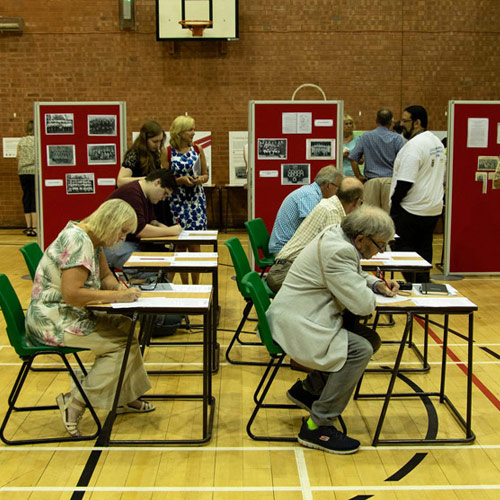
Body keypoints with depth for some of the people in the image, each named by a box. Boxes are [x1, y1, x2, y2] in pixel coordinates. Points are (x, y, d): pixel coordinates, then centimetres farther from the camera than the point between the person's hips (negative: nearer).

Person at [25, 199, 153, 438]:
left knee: (126, 326, 3)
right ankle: (74, 402, -6)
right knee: (123, 343, -15)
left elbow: (105, 275, 18)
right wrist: (115, 296, -24)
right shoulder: (77, 241, -22)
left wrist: (118, 287, -3)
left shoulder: (92, 239, 8)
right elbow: (71, 294, -29)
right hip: (52, 323, -10)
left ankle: (124, 398, 13)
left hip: (70, 315, 10)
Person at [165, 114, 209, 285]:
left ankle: (195, 285, 7)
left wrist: (200, 179, -11)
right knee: (180, 244, 2)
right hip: (177, 200, -1)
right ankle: (184, 285, 13)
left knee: (194, 244, -1)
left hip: (196, 200, 2)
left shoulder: (197, 149, 4)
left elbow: (205, 174, 11)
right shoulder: (168, 152, -3)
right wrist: (181, 180, -17)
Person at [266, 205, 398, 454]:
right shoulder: (338, 252, -24)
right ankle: (317, 427, -11)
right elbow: (363, 305, -25)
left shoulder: (338, 235, 6)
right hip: (295, 325, -11)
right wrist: (369, 291, -2)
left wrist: (376, 284, 4)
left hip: (306, 317, 11)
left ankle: (308, 389, 16)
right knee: (359, 350, -21)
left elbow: (354, 276, 24)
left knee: (370, 339, 7)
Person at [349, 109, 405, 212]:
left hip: (371, 181, 1)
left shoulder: (365, 137, 4)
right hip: (390, 181, -1)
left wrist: (359, 176, 8)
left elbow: (353, 158, 0)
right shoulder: (397, 139, -1)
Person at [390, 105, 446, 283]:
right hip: (434, 208, 9)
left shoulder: (414, 145, -18)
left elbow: (405, 182, -21)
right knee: (424, 251, 14)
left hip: (412, 211, -9)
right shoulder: (437, 142, 13)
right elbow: (442, 177, 20)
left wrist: (394, 203, -10)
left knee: (405, 250, -2)